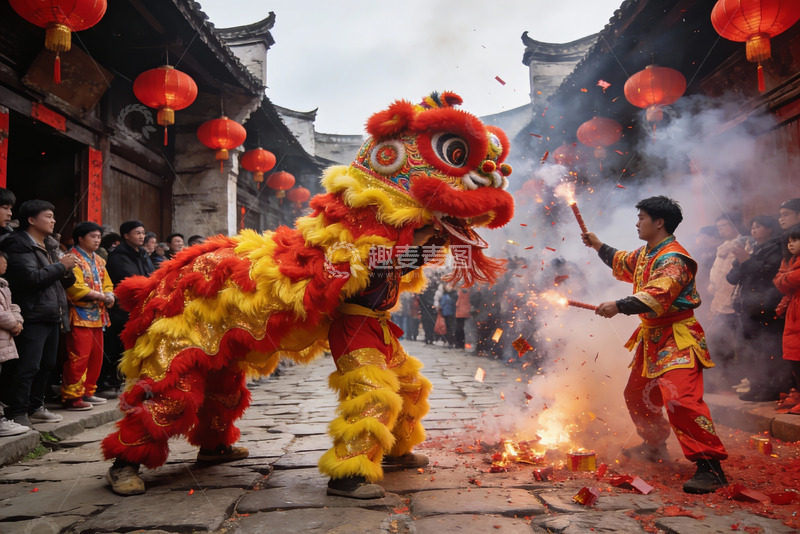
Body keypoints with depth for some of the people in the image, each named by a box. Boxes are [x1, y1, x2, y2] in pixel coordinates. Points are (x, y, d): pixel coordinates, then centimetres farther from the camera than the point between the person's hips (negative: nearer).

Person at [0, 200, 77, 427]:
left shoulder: (49, 246, 19)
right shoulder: (19, 245, -8)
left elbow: (64, 281, 22)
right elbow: (32, 277, -21)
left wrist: (67, 270, 0)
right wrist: (61, 266, -11)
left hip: (52, 315, 9)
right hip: (33, 315, -9)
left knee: (47, 364, 12)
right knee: (28, 366, -9)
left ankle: (35, 407, 22)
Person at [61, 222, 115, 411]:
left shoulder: (98, 261, 19)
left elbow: (107, 284, 17)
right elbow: (76, 289, -18)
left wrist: (109, 295, -4)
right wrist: (102, 296, -14)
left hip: (97, 316, 8)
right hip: (80, 316, -8)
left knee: (96, 356, 11)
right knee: (78, 357, -9)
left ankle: (87, 392, 22)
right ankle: (71, 397, -1)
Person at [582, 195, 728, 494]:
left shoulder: (673, 258, -19)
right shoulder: (646, 253, 12)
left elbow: (657, 297, -34)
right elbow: (624, 264, 35)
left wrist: (619, 307, -41)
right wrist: (598, 246, 32)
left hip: (677, 338, -10)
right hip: (652, 337, 10)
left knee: (680, 398, -24)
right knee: (637, 395, 20)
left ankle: (710, 467, -17)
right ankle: (655, 445, 40)